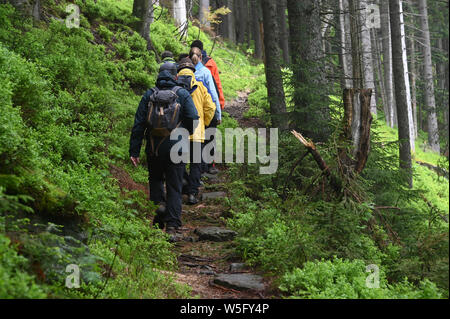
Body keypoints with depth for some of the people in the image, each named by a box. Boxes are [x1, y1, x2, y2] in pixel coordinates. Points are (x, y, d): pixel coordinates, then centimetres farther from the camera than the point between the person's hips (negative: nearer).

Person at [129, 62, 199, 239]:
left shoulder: (149, 95, 3)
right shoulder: (182, 94, -1)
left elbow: (138, 124, -1)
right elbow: (194, 119, -11)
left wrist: (134, 151, 0)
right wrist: (185, 133, 11)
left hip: (153, 149, 1)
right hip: (176, 148, -1)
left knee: (155, 179, 26)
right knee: (174, 187, 6)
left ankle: (158, 202, 1)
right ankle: (172, 227, 3)